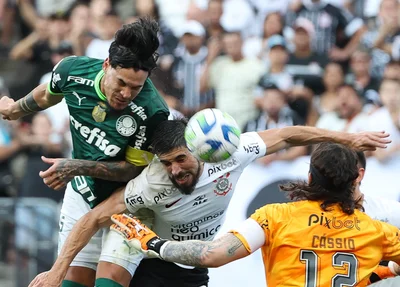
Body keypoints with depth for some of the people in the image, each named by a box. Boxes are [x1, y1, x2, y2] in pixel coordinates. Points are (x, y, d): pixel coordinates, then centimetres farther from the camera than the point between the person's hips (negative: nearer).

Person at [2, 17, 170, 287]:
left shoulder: (152, 113, -31)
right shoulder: (73, 70, -18)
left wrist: (78, 167, -28)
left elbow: (136, 169, -18)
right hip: (82, 194, 4)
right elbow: (48, 94, 7)